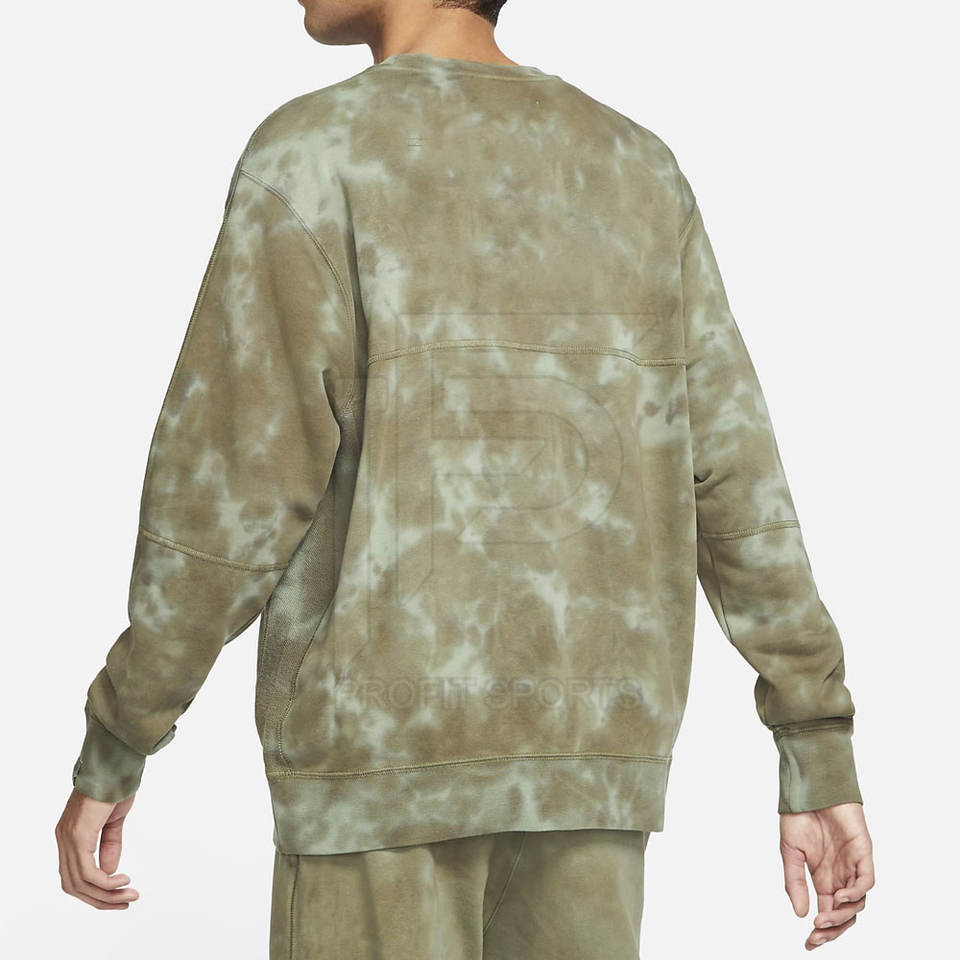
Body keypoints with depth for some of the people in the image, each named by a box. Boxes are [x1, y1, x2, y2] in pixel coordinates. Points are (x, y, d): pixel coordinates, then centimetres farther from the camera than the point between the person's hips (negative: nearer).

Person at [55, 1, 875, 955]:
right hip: (585, 743, 5)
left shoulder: (310, 155, -8)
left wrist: (109, 757, -4)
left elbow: (229, 490, -13)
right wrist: (822, 765, 5)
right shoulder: (639, 175, 7)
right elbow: (736, 480, 3)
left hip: (385, 736, -5)